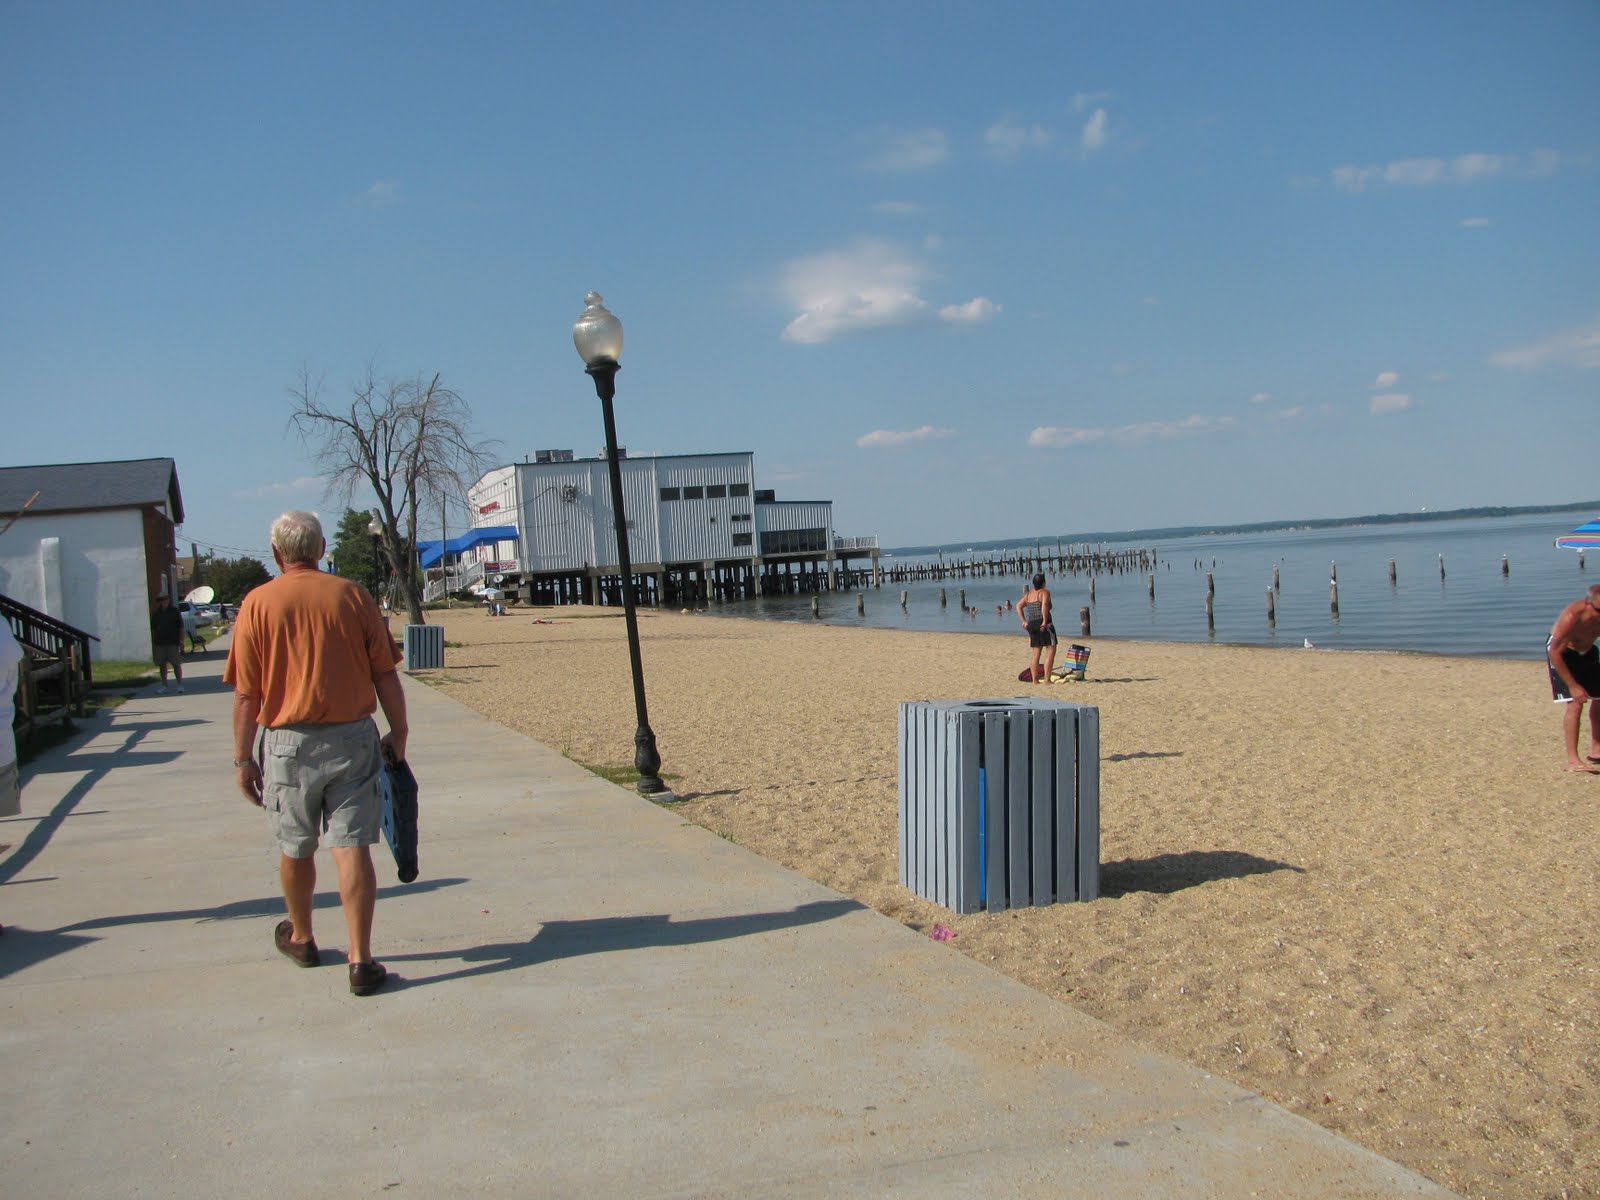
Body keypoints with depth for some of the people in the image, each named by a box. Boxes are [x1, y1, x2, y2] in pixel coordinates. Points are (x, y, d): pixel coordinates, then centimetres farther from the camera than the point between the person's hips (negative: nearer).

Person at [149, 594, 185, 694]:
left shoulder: (175, 612, 2)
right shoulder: (155, 614, 10)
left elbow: (181, 628, 1)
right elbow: (153, 630, 13)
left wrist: (181, 642, -7)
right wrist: (153, 644, 7)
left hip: (173, 643, -3)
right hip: (160, 644, 3)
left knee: (176, 664, -5)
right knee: (162, 665, 7)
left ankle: (180, 685, -1)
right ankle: (164, 685, 15)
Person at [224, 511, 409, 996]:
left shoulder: (258, 603, -4)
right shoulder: (353, 596, -1)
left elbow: (246, 694, -4)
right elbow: (385, 675, 0)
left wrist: (243, 758, 3)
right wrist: (398, 732, 10)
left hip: (290, 741, 0)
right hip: (353, 737, 0)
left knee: (296, 848, 17)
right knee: (351, 847, 0)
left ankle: (301, 938, 38)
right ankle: (361, 960, -2)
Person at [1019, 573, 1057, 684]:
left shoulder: (1028, 594, 14)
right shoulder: (1044, 592, -5)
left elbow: (1018, 606, 8)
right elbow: (1044, 605, -23)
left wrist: (1024, 621, 6)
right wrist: (1045, 621, -20)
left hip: (1031, 625, 7)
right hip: (1044, 625, -7)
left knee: (1036, 653, 13)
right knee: (1051, 651, -4)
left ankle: (1035, 679, 12)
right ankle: (1047, 678, -11)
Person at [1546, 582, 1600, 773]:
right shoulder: (1572, 616, -37)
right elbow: (1554, 652, -31)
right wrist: (1573, 685, -29)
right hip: (1562, 652, -7)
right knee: (1575, 703, -17)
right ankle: (1572, 760, -16)